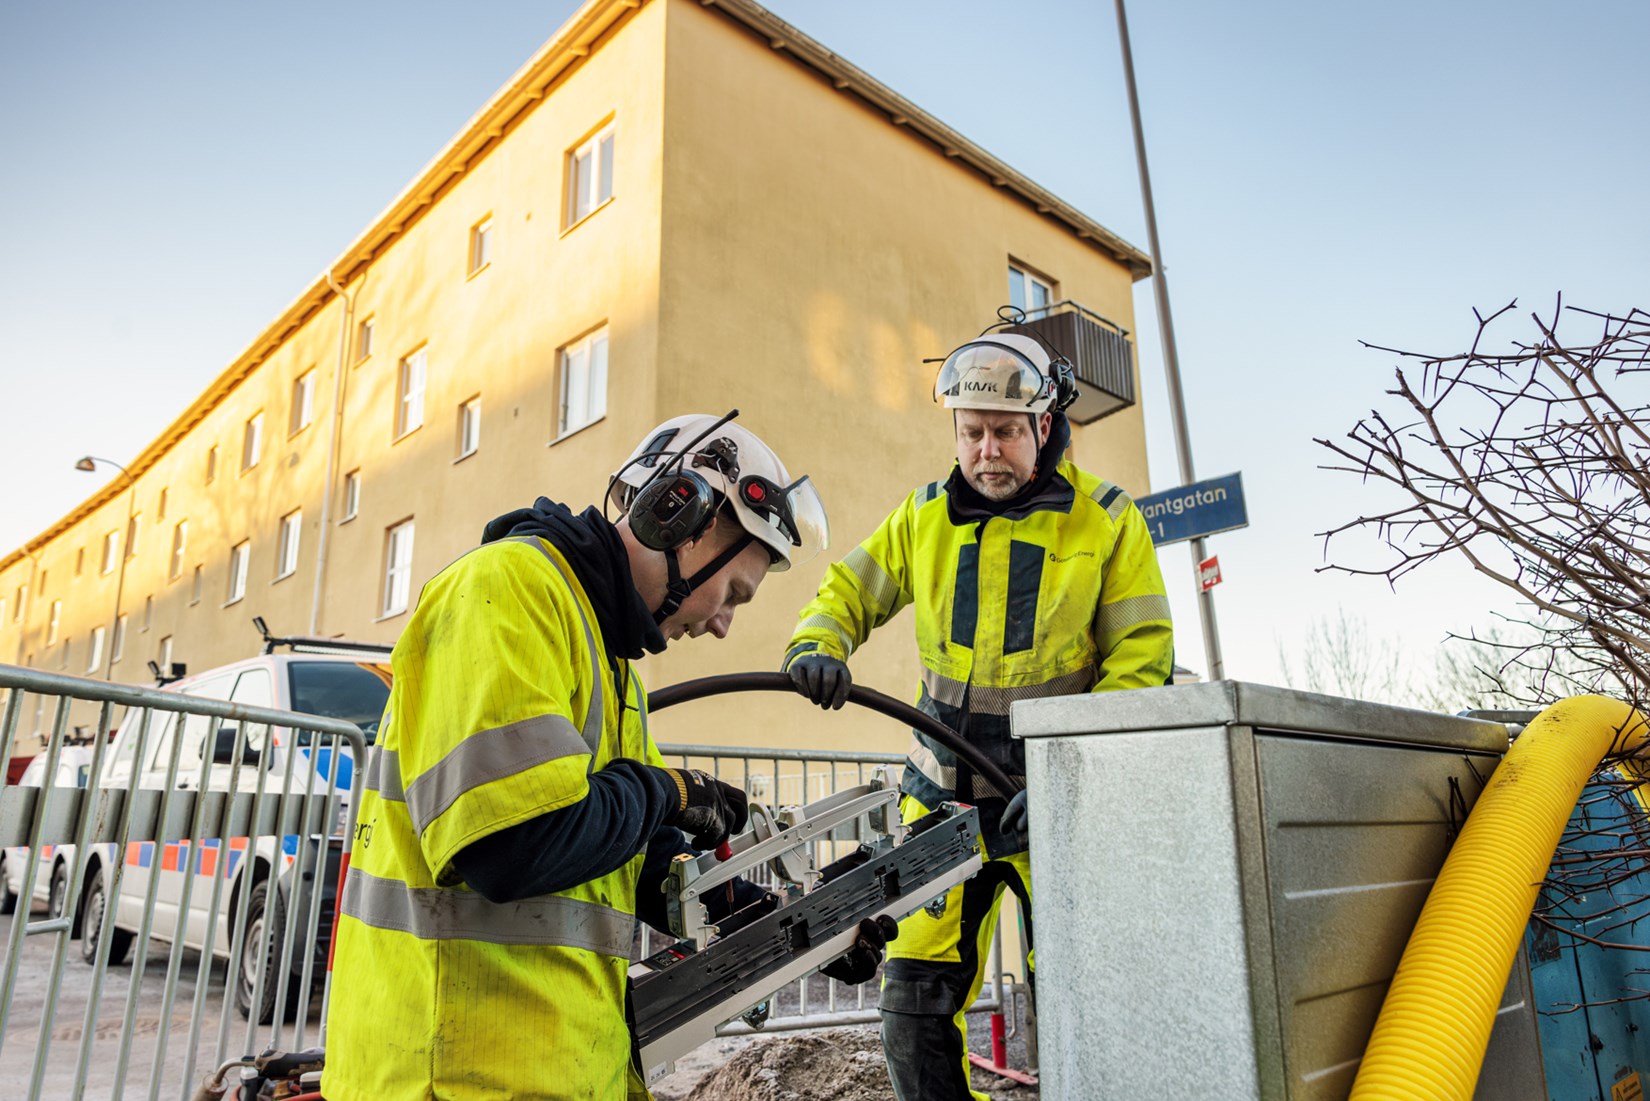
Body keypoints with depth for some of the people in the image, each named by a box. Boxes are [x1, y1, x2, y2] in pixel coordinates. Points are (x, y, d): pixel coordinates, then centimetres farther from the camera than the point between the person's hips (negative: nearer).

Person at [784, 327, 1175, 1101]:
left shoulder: (1106, 520, -4)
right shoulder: (924, 516, 3)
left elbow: (1141, 661, -6)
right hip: (945, 794, 2)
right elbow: (849, 590, 11)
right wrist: (816, 645, -12)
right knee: (916, 1004, 2)